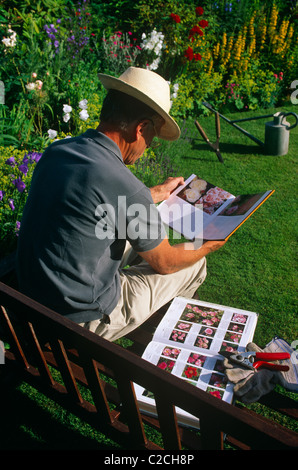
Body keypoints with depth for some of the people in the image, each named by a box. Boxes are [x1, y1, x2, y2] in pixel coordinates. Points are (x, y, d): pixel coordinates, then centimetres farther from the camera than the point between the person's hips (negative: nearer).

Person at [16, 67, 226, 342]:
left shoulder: (56, 151, -4)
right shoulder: (122, 184, -29)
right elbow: (164, 263, -12)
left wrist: (158, 193, 26)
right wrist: (210, 246, 8)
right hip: (83, 319, -7)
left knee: (139, 239, 23)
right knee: (194, 263, 8)